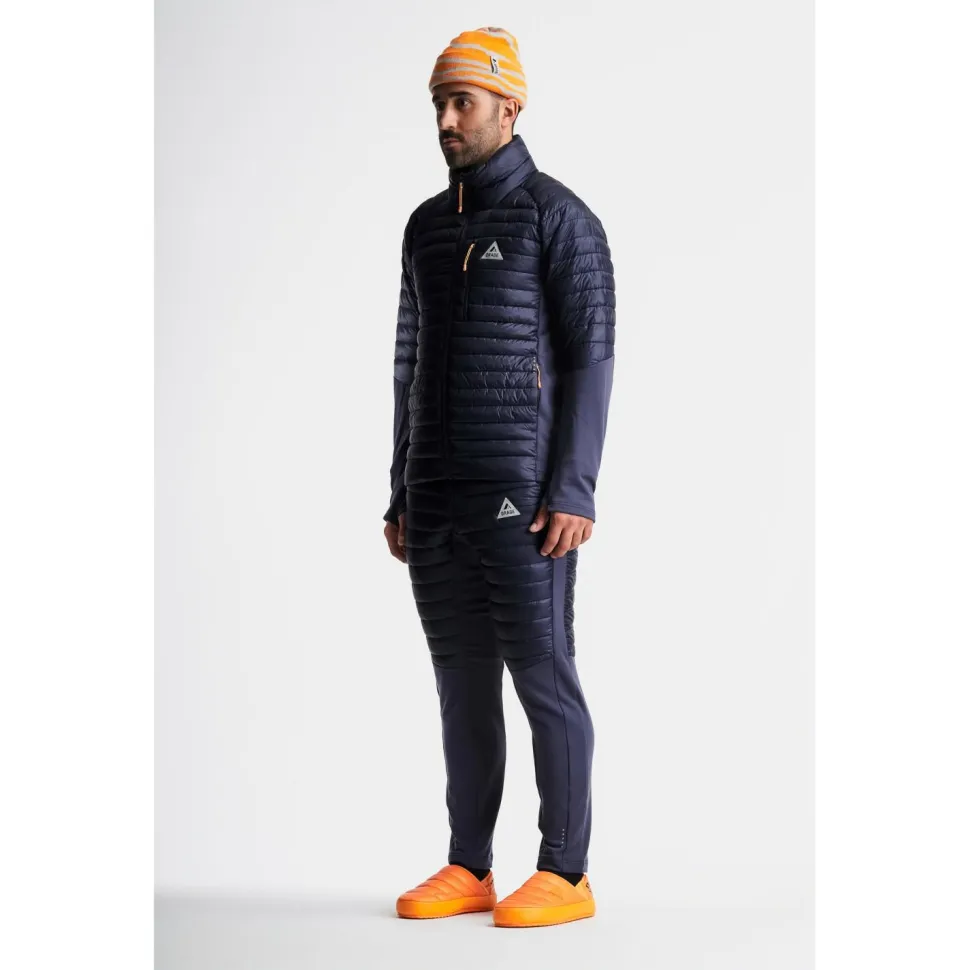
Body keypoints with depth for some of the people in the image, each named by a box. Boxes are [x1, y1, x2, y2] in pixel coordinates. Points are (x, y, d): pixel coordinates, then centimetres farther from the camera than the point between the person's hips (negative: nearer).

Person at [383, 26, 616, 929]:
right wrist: (401, 498, 14)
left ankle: (564, 874, 2)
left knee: (541, 675, -6)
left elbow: (590, 359, -11)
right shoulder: (427, 226, 17)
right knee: (462, 680, 8)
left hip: (522, 489, -7)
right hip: (440, 495, 7)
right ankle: (468, 871, 14)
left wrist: (574, 493, -19)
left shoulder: (560, 218, -5)